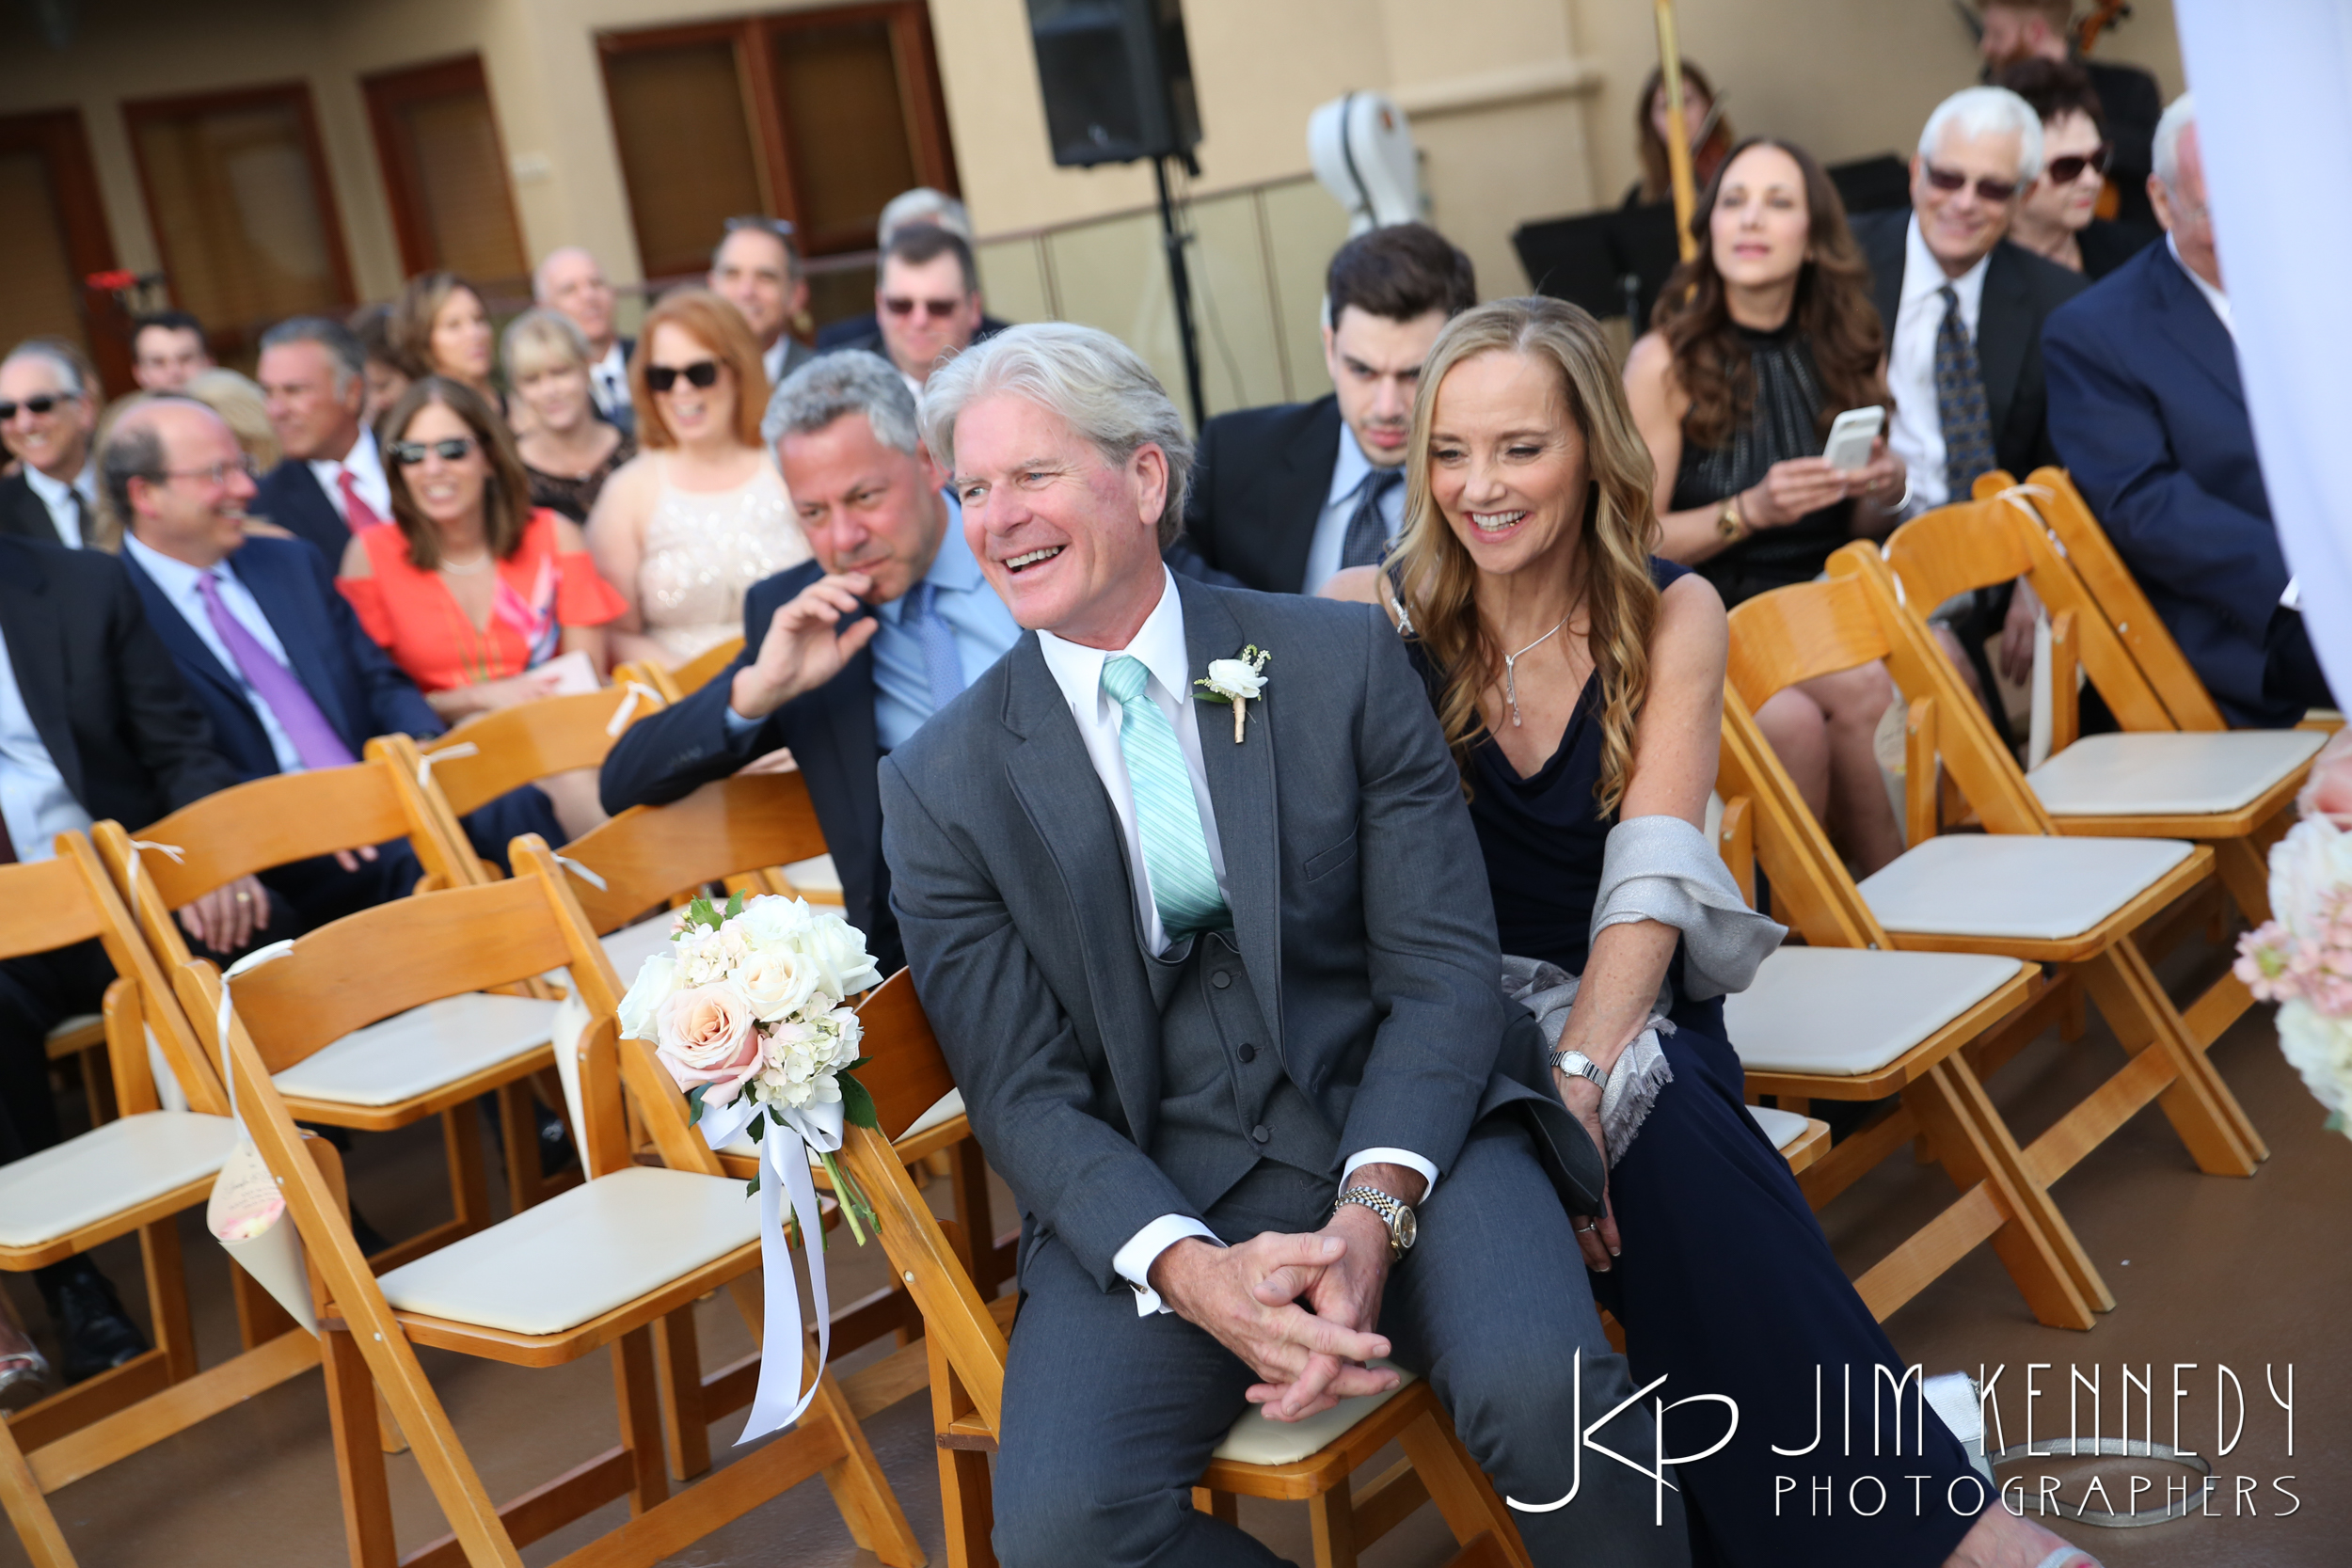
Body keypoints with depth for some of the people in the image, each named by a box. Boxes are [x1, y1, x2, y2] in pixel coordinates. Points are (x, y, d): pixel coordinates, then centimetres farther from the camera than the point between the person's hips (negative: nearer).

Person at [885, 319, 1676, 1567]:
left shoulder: (1342, 659, 2)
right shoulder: (943, 784, 3)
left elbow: (1441, 968, -1)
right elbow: (1024, 1092, -1)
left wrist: (1374, 1210, -18)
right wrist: (1190, 1268, -19)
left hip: (1400, 1130, 0)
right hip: (1153, 1194, 1)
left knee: (1537, 1385, -31)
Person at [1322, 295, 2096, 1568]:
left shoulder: (1671, 617, 1)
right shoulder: (1369, 614, -4)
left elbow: (1650, 884, -10)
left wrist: (1580, 1075, -28)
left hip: (1629, 1023, 2)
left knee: (1653, 1115, -33)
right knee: (1660, 1134, -32)